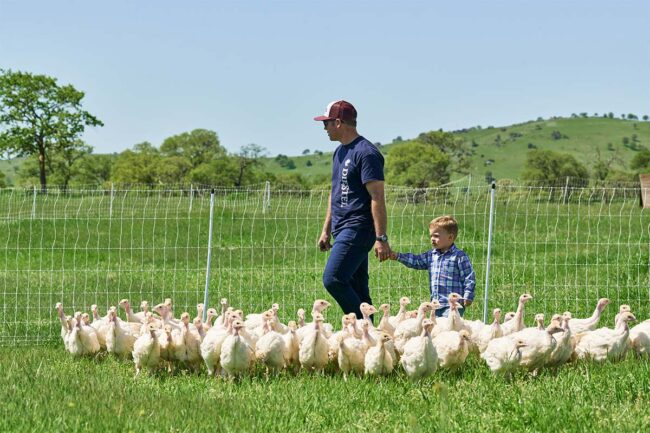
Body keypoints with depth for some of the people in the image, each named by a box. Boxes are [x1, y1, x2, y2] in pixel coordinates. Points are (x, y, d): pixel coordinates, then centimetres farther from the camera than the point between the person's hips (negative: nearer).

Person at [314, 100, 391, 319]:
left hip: (358, 229, -10)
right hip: (343, 230, 10)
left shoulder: (366, 153, -12)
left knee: (333, 279, -18)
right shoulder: (340, 152, 18)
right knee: (356, 290, 8)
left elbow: (377, 198, -17)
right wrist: (326, 229, 23)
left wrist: (381, 238, -21)